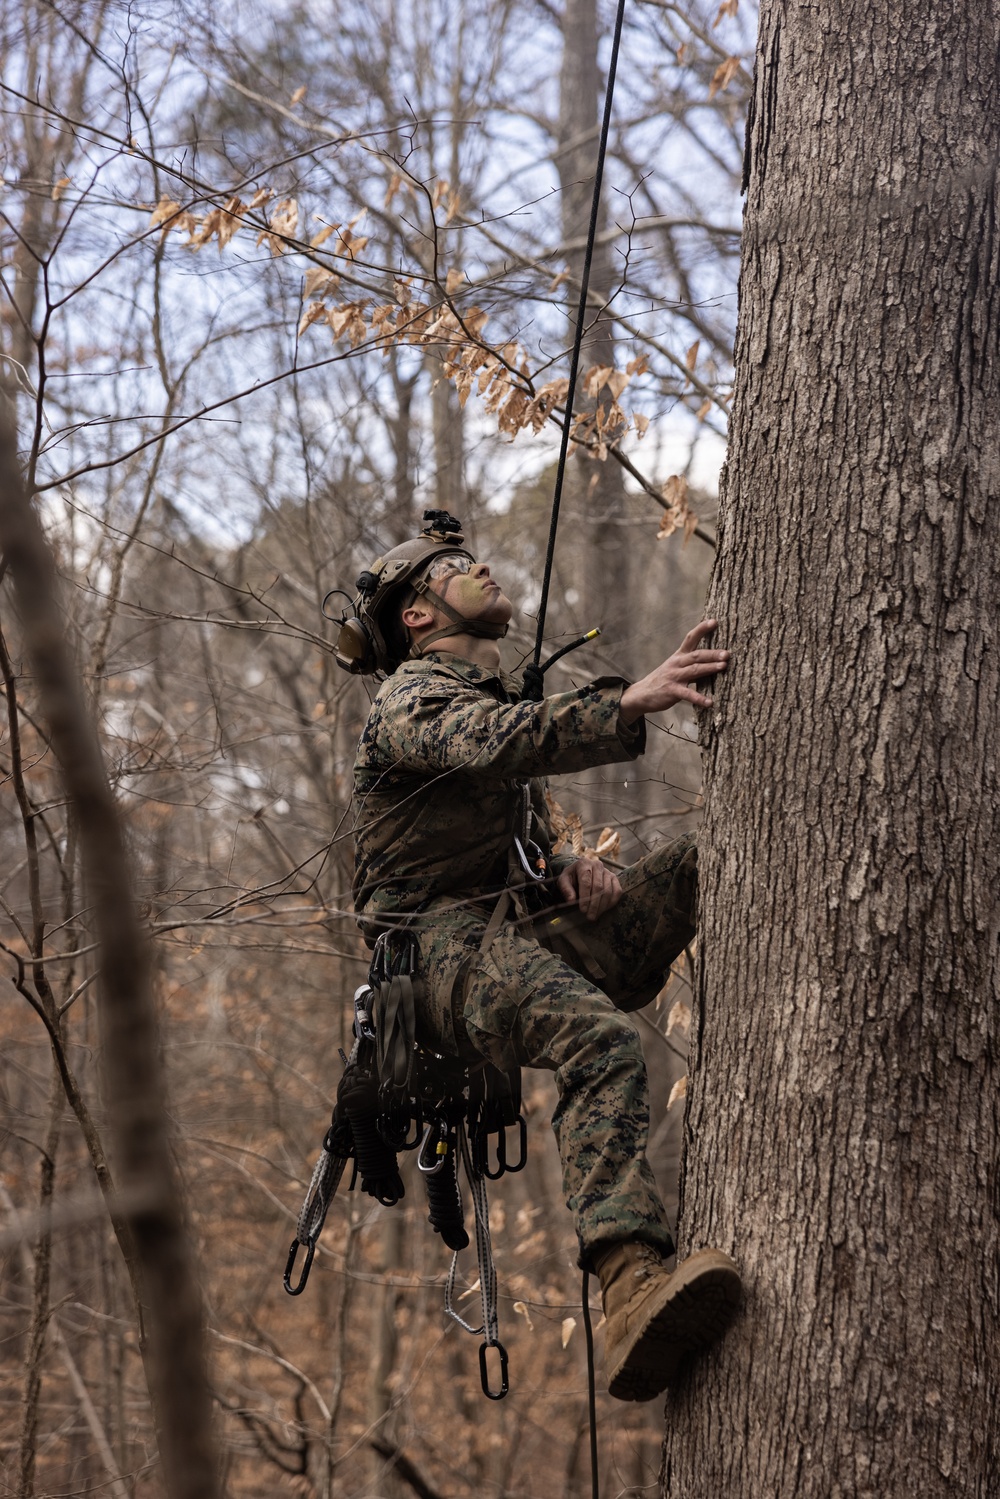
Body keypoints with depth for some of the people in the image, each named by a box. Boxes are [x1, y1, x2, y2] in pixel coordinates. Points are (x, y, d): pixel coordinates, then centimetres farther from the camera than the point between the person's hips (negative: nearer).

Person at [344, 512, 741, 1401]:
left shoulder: (500, 695, 30)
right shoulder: (412, 701, 1)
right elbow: (494, 746, -23)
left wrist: (569, 876, 5)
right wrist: (628, 704, -38)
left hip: (526, 928, 9)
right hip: (447, 945, -9)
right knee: (602, 1042, -38)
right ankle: (631, 1285, -57)